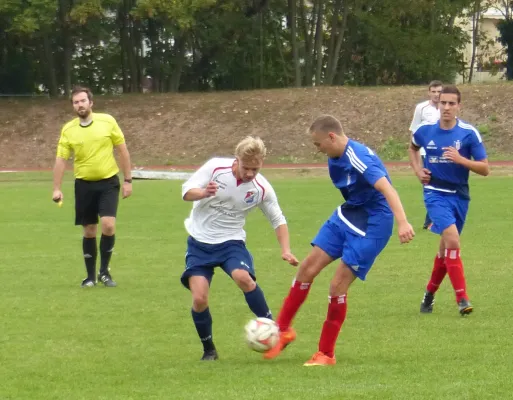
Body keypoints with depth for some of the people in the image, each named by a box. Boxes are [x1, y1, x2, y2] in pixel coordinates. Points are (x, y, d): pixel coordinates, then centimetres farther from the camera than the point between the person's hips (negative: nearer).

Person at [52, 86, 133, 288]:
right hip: (84, 184, 1)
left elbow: (122, 151, 2)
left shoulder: (107, 121, -4)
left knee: (108, 225, -15)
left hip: (108, 182, -1)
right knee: (89, 231, 5)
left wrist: (128, 180, 0)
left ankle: (104, 271, 2)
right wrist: (57, 188, -8)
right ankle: (91, 276, 18)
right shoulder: (68, 130, -1)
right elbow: (61, 159, 0)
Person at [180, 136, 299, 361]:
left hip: (231, 241, 0)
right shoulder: (215, 167, -13)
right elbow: (186, 191, -11)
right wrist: (203, 193, -34)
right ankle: (208, 350, 9)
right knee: (199, 298, -15)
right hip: (199, 242, 0)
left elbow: (278, 221, 5)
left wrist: (285, 250, -9)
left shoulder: (262, 189, -8)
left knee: (243, 277, -32)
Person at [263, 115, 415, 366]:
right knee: (308, 267, 4)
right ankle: (283, 330, 19)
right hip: (347, 215, 9)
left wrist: (402, 222, -50)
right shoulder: (334, 159, 3)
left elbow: (387, 189, -38)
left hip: (372, 224, -9)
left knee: (338, 285, -10)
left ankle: (326, 354, 4)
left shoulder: (359, 158, -26)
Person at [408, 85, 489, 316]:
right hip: (435, 194, -2)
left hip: (459, 196, 2)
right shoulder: (425, 131, -2)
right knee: (452, 239, -22)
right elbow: (412, 148, 22)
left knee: (446, 248, 12)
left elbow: (485, 169, -9)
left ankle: (430, 293, 35)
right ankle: (462, 299, -20)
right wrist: (418, 170, 5)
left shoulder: (469, 133, -8)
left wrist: (460, 159, -24)